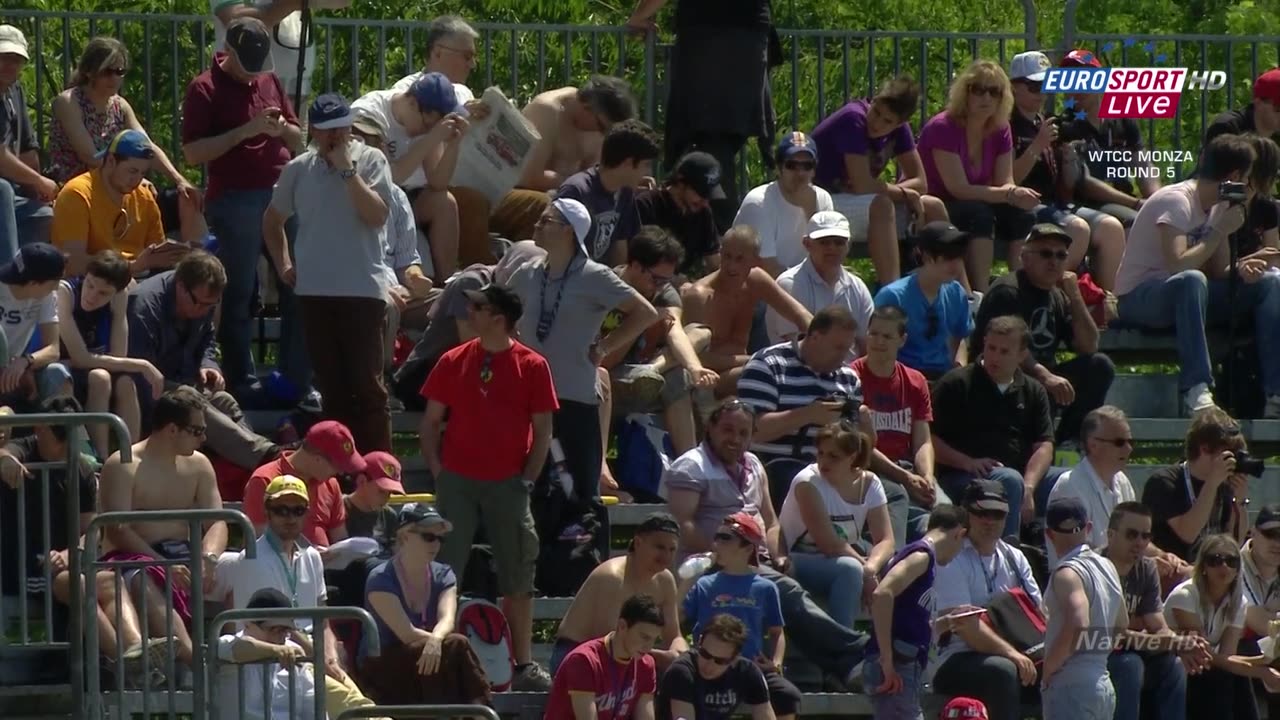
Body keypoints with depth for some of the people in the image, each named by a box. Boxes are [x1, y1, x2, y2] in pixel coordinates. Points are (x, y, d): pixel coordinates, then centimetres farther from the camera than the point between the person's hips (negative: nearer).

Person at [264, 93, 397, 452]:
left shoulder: (370, 160, -1)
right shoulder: (298, 170, 9)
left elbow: (377, 216, -14)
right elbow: (272, 221, 23)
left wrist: (348, 170, -15)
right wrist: (282, 263, 13)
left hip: (363, 291, -4)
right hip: (315, 292, 4)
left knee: (367, 385, -6)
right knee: (332, 386, 10)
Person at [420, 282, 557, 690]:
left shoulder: (532, 367, 0)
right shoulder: (454, 362, 4)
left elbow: (542, 430, 4)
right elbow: (431, 422, 8)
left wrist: (528, 479, -3)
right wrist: (437, 470, -1)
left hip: (507, 484, -1)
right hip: (458, 483, 1)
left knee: (518, 578, 3)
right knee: (444, 573, -2)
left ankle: (525, 664, 9)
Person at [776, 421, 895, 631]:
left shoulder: (868, 484, -2)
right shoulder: (808, 483, -18)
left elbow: (885, 541, -9)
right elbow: (829, 544, -23)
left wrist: (870, 568, -30)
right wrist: (867, 573, -26)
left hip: (845, 557, 6)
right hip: (798, 562, -6)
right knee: (850, 569, -35)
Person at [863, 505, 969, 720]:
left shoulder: (920, 554, 20)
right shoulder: (922, 555, -7)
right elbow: (882, 594, -22)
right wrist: (887, 661, -21)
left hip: (907, 669, 10)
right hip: (896, 669, -10)